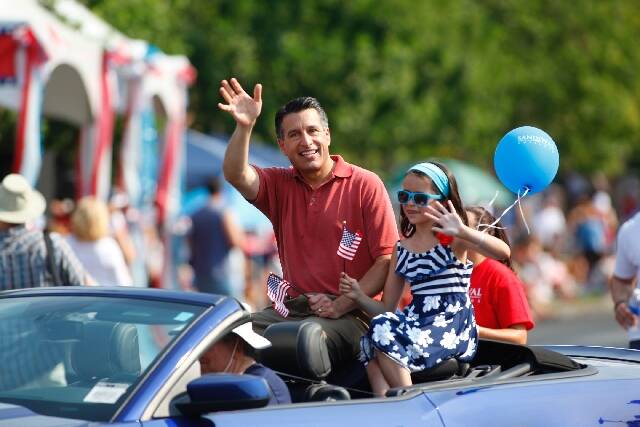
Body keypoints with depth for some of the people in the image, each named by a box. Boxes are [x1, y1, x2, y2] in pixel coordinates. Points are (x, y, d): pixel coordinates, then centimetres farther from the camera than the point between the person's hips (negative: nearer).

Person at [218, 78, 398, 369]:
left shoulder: (365, 185, 2)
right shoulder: (279, 185, 16)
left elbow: (387, 260, -4)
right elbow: (236, 176, -5)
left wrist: (341, 305, -14)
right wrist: (244, 127, -19)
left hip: (351, 315, -4)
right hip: (293, 309, 5)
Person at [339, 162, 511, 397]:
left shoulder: (452, 239, 0)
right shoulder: (402, 248, 17)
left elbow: (503, 252, -20)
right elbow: (386, 309, 17)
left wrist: (462, 231, -36)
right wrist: (360, 297, -4)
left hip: (454, 325, -5)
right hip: (418, 321, 5)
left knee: (384, 334, -27)